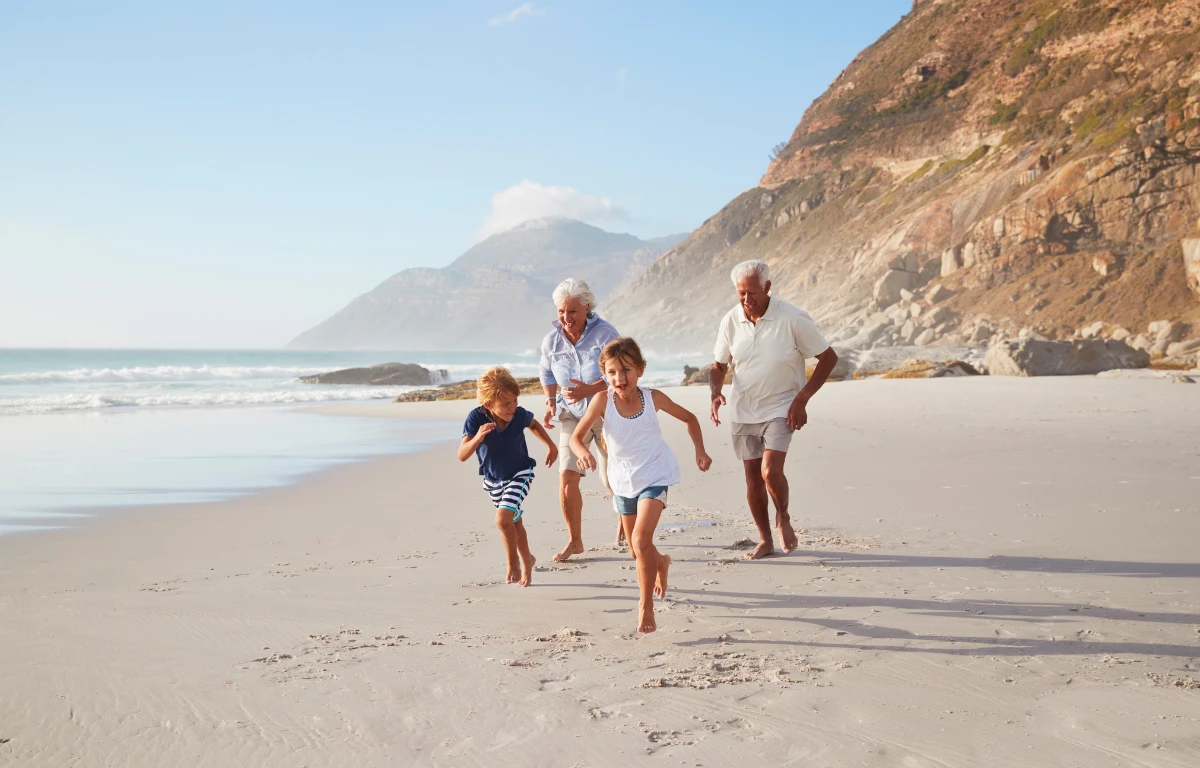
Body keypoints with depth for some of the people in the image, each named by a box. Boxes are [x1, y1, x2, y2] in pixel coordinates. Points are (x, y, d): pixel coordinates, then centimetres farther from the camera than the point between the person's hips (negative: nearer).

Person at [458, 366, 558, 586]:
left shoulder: (519, 415, -23)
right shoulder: (476, 419, -26)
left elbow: (533, 424, 4)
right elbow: (462, 455, -30)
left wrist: (551, 445, 10)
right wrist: (477, 438, -48)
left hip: (519, 474, -2)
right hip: (493, 480, 2)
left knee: (503, 518, -22)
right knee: (515, 523, 20)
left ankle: (513, 563, 0)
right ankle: (526, 562, 45)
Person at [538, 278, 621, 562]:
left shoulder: (604, 334, -14)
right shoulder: (551, 341, 0)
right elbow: (547, 374, 19)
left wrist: (589, 390, -30)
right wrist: (551, 403, 4)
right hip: (572, 415, 3)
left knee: (613, 480, 1)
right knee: (567, 477, -11)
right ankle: (574, 541, 4)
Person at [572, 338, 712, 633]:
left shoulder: (653, 398, -14)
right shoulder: (603, 401, -18)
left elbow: (688, 418, 4)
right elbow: (576, 436, -17)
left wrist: (700, 451, -3)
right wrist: (583, 452, -38)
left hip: (654, 476, -2)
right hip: (623, 481, 2)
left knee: (641, 538, -21)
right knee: (637, 550, 17)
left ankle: (646, 605, -8)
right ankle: (661, 563, 53)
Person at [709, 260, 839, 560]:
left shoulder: (793, 319, -14)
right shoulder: (730, 322, -4)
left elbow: (829, 357, -6)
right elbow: (719, 366, 10)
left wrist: (802, 398, -13)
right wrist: (715, 392, -12)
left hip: (780, 408, -4)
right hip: (744, 410, 4)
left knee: (771, 471, -20)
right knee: (753, 480, 7)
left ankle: (783, 518, 10)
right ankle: (765, 540, 24)